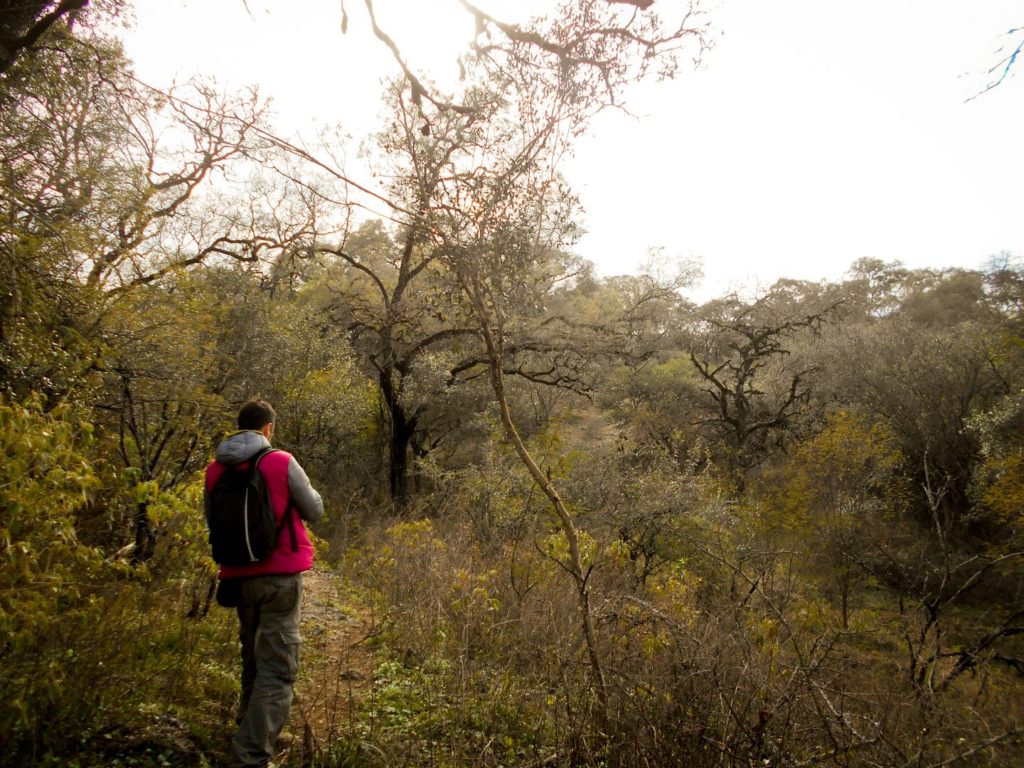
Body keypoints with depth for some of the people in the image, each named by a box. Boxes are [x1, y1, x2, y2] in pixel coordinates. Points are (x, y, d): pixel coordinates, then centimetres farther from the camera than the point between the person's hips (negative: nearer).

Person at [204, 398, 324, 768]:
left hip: (237, 576, 6)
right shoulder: (282, 462, -10)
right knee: (276, 668, -1)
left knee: (252, 657, 25)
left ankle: (250, 728, 40)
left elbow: (212, 521, 16)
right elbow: (315, 510, 0)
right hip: (280, 575, -5)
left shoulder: (215, 470, 3)